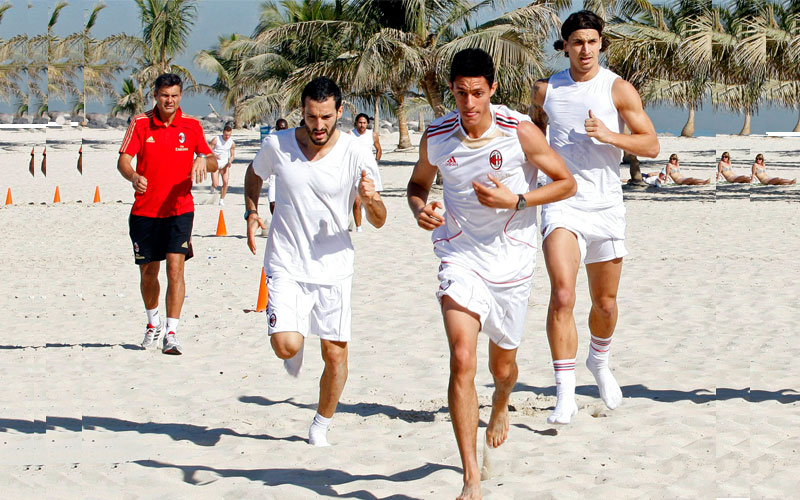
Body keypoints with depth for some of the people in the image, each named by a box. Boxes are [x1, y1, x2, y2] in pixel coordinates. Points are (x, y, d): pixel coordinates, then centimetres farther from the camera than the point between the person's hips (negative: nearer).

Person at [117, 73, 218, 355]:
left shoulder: (191, 126, 1)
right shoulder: (140, 123, -1)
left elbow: (213, 162, 6)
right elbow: (123, 159, -8)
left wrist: (203, 161, -19)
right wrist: (133, 176, -31)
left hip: (179, 208, -1)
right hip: (145, 210, 1)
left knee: (175, 266, -15)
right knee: (147, 272, 10)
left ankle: (171, 334, -12)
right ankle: (153, 324, 36)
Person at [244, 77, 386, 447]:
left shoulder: (355, 156, -9)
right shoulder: (277, 146, -5)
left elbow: (379, 222, -4)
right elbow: (254, 175, 19)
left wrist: (371, 200, -27)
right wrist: (251, 212, 2)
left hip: (334, 268, 0)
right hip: (286, 265, 0)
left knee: (336, 354, 1)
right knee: (286, 346, -18)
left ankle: (321, 425, 25)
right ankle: (295, 341, 21)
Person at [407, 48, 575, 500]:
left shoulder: (520, 132, -14)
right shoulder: (436, 137, -6)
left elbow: (566, 183, -5)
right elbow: (419, 183, 13)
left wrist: (515, 201, -19)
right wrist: (420, 209, -10)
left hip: (512, 259, 0)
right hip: (461, 256, 0)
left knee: (503, 364, 17)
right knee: (462, 360, -19)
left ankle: (501, 407, 58)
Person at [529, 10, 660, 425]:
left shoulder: (619, 90, -1)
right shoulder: (545, 90, 5)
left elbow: (651, 145, -3)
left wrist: (609, 136, -19)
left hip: (606, 206, 1)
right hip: (561, 204, 0)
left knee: (605, 303, 13)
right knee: (562, 295, -19)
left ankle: (599, 360, 45)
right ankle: (565, 394, -19)